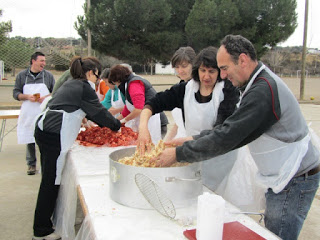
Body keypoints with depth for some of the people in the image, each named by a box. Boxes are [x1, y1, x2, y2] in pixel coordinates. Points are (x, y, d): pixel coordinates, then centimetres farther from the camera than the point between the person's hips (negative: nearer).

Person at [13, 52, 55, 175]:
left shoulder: (48, 75, 6)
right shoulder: (22, 75, 6)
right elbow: (16, 93, 6)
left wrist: (46, 97, -12)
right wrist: (27, 97, -12)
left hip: (44, 113, -1)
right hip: (28, 113, 1)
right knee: (30, 139, 5)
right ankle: (31, 164, 19)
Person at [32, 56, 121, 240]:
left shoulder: (70, 84, 22)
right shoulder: (85, 88, -5)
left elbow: (88, 109, 29)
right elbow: (99, 111, 0)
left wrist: (105, 123, 30)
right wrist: (117, 125, 15)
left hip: (44, 128, 10)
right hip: (55, 135, -10)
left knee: (50, 179, 16)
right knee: (51, 182, -4)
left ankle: (41, 225, 28)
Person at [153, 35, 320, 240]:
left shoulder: (263, 91, -26)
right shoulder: (262, 83, 8)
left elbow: (226, 138, -28)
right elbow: (231, 128, 9)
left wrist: (178, 154, -19)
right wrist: (193, 139, 1)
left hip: (294, 180, -10)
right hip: (285, 176, 10)